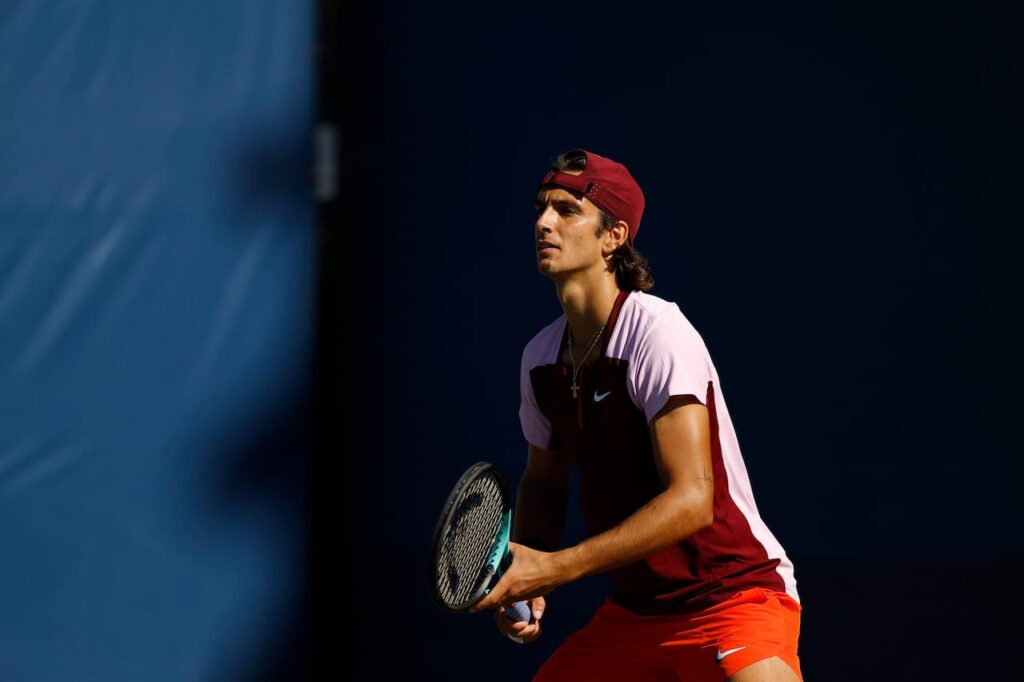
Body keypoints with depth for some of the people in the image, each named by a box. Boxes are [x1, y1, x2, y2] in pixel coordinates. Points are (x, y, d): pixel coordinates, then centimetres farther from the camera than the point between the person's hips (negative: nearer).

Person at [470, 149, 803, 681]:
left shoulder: (657, 332, -18)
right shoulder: (540, 358, 3)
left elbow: (690, 501, -25)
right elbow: (544, 483, 19)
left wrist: (553, 568, -25)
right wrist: (524, 579, 0)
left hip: (733, 595, -7)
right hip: (633, 612, 7)